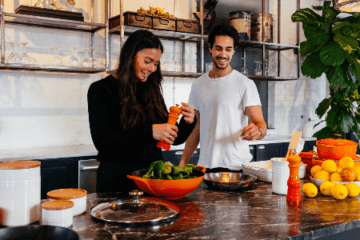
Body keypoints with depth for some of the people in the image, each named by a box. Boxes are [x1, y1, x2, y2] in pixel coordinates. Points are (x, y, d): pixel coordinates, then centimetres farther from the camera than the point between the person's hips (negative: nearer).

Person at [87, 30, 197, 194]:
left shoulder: (152, 91, 11)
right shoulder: (101, 90, -4)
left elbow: (174, 139, 14)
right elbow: (101, 140, -17)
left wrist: (188, 122, -7)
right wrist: (148, 132, -25)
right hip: (117, 181, -4)